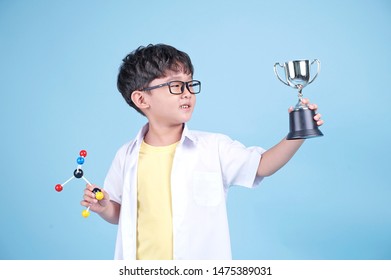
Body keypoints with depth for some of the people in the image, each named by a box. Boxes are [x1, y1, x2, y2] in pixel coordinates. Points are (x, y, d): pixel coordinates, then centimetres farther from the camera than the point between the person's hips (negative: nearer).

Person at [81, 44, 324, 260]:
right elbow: (120, 213, 10)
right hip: (142, 258, 1)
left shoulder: (214, 147, -7)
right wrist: (103, 207, -10)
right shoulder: (128, 156, -2)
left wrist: (297, 135, -25)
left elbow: (262, 165, -12)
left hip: (202, 264, -1)